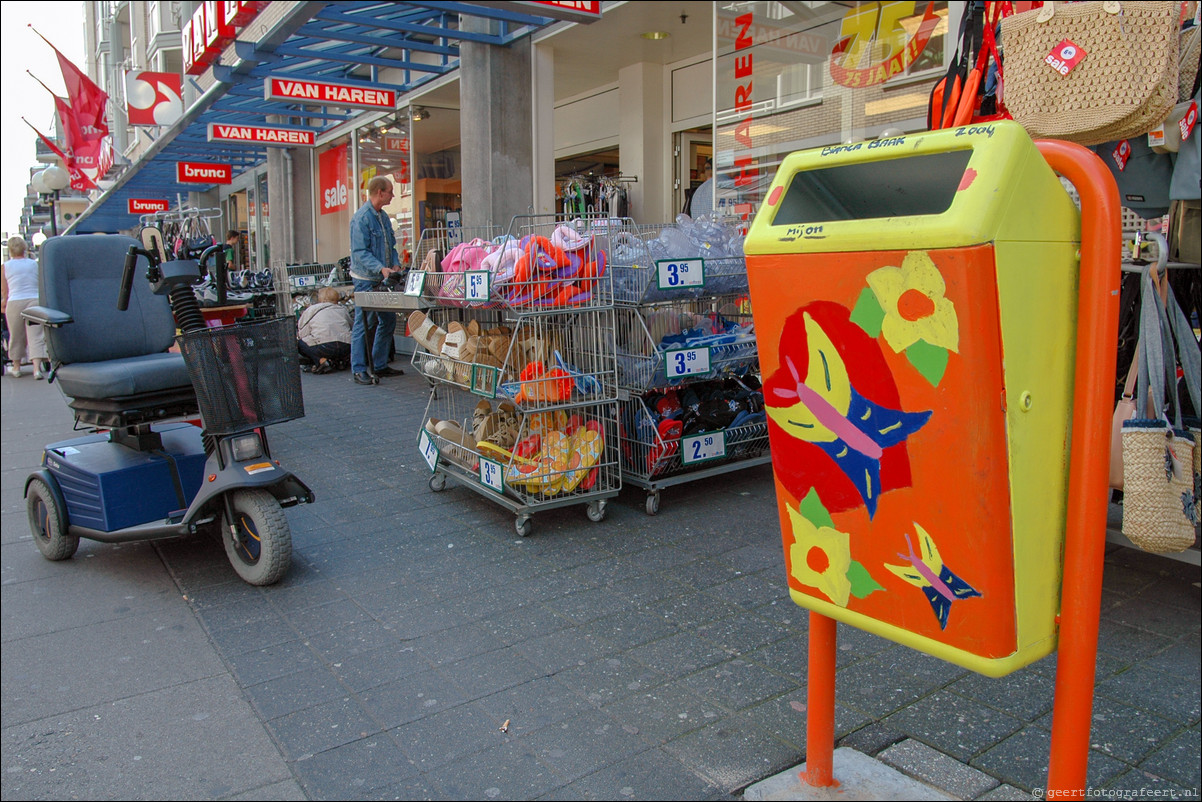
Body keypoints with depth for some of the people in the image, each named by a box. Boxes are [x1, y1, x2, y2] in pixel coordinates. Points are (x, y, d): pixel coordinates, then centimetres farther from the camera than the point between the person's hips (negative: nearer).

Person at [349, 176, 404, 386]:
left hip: (382, 281, 9)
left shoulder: (383, 217, 13)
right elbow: (360, 252, -19)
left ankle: (379, 365, 23)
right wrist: (380, 268, -28)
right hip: (366, 280, -9)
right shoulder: (361, 218, -14)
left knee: (388, 321, 12)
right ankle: (359, 370, 1)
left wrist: (395, 264, 3)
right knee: (363, 324, -5)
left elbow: (391, 245, 21)